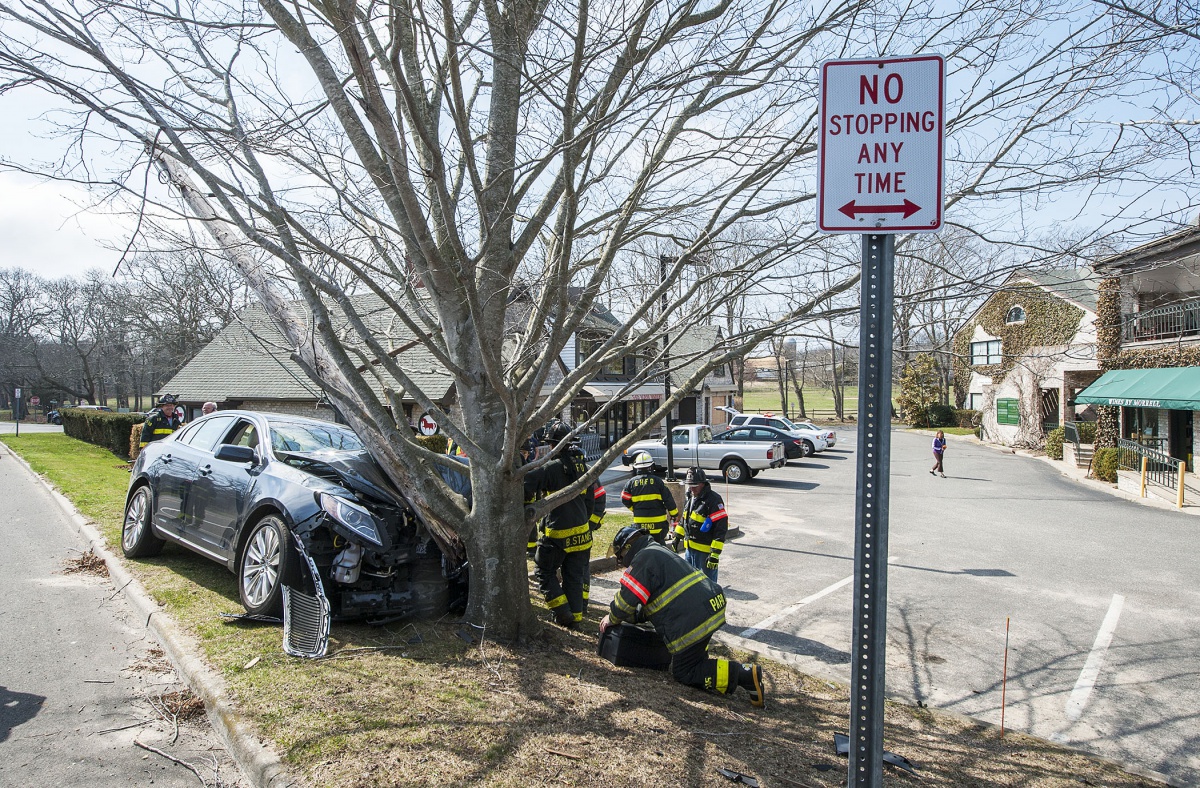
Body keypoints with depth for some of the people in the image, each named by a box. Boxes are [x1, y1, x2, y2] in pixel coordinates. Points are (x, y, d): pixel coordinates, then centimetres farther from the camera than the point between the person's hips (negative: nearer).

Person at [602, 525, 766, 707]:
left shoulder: (643, 558, -8)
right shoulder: (660, 552, 24)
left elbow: (628, 598, -11)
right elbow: (651, 601, 30)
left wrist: (613, 619, 7)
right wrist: (631, 617, 23)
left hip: (692, 621, -10)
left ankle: (747, 676, -9)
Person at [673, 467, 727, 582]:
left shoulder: (713, 500, -18)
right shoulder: (689, 497, 9)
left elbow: (721, 528, -20)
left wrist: (715, 553, -23)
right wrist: (677, 537, 23)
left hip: (705, 551, -8)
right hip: (689, 548, 8)